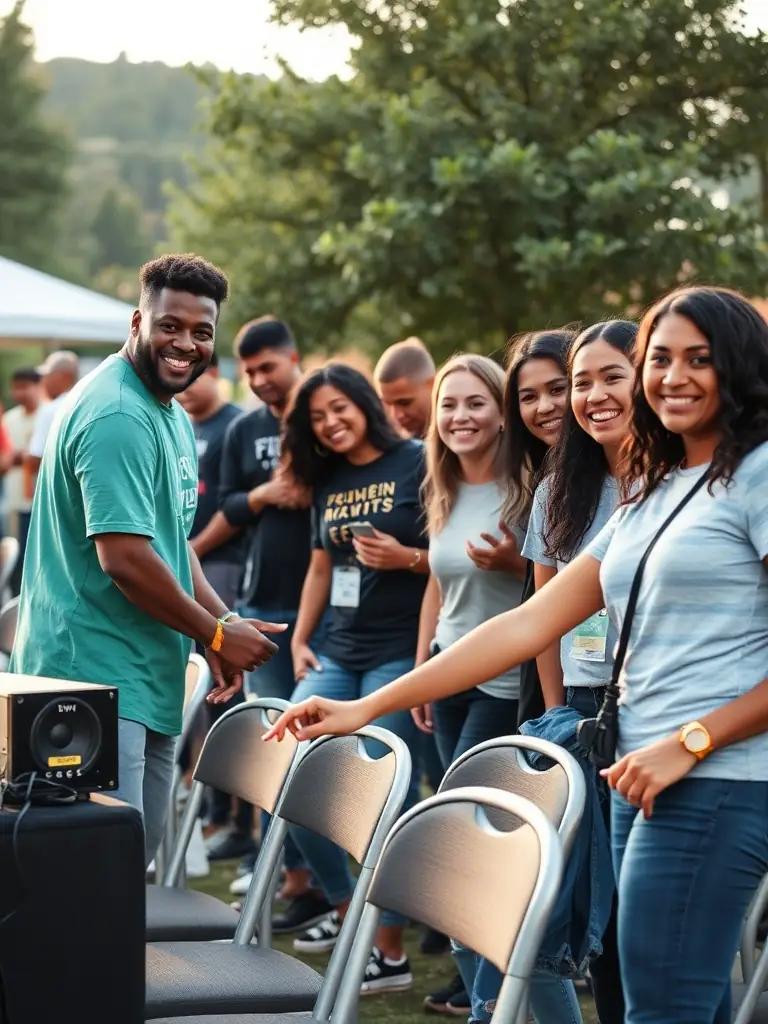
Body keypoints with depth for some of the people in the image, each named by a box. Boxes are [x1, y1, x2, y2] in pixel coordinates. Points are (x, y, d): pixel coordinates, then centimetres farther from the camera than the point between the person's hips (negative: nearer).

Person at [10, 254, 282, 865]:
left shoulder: (172, 416, 16)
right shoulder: (117, 417, -18)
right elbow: (124, 558, -24)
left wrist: (223, 623, 5)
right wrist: (217, 634, -12)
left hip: (147, 679, 10)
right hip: (97, 678, -10)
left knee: (139, 856, 15)